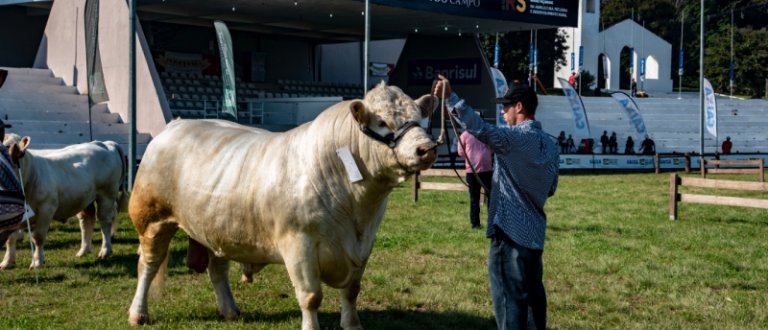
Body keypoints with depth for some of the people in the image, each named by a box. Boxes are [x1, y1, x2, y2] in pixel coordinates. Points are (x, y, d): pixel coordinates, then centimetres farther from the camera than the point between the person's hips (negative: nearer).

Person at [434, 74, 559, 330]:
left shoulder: (515, 138, -15)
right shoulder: (550, 145, 10)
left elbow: (480, 129, -31)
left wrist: (451, 97, -34)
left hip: (510, 232, -8)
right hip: (535, 233, 8)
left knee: (509, 297, -3)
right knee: (533, 292, 20)